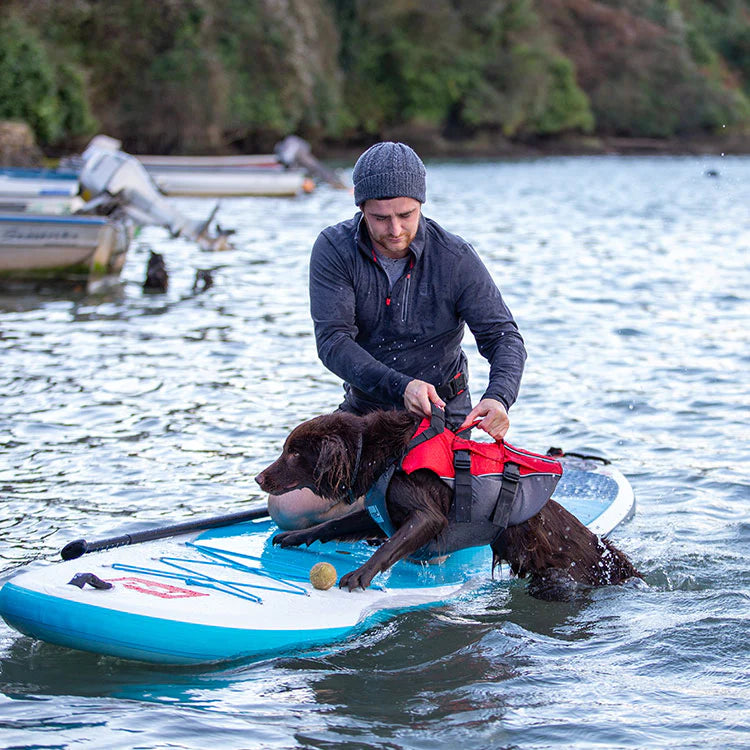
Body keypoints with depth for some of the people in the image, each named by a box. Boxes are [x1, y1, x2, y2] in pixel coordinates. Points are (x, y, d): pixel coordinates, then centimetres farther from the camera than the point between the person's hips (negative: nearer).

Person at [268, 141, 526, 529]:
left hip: (442, 410, -2)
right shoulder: (334, 250, -13)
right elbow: (332, 341, -20)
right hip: (365, 407, 2)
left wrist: (498, 397, -36)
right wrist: (400, 386, -36)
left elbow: (504, 336, -13)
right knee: (286, 507, -15)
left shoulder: (455, 258, -14)